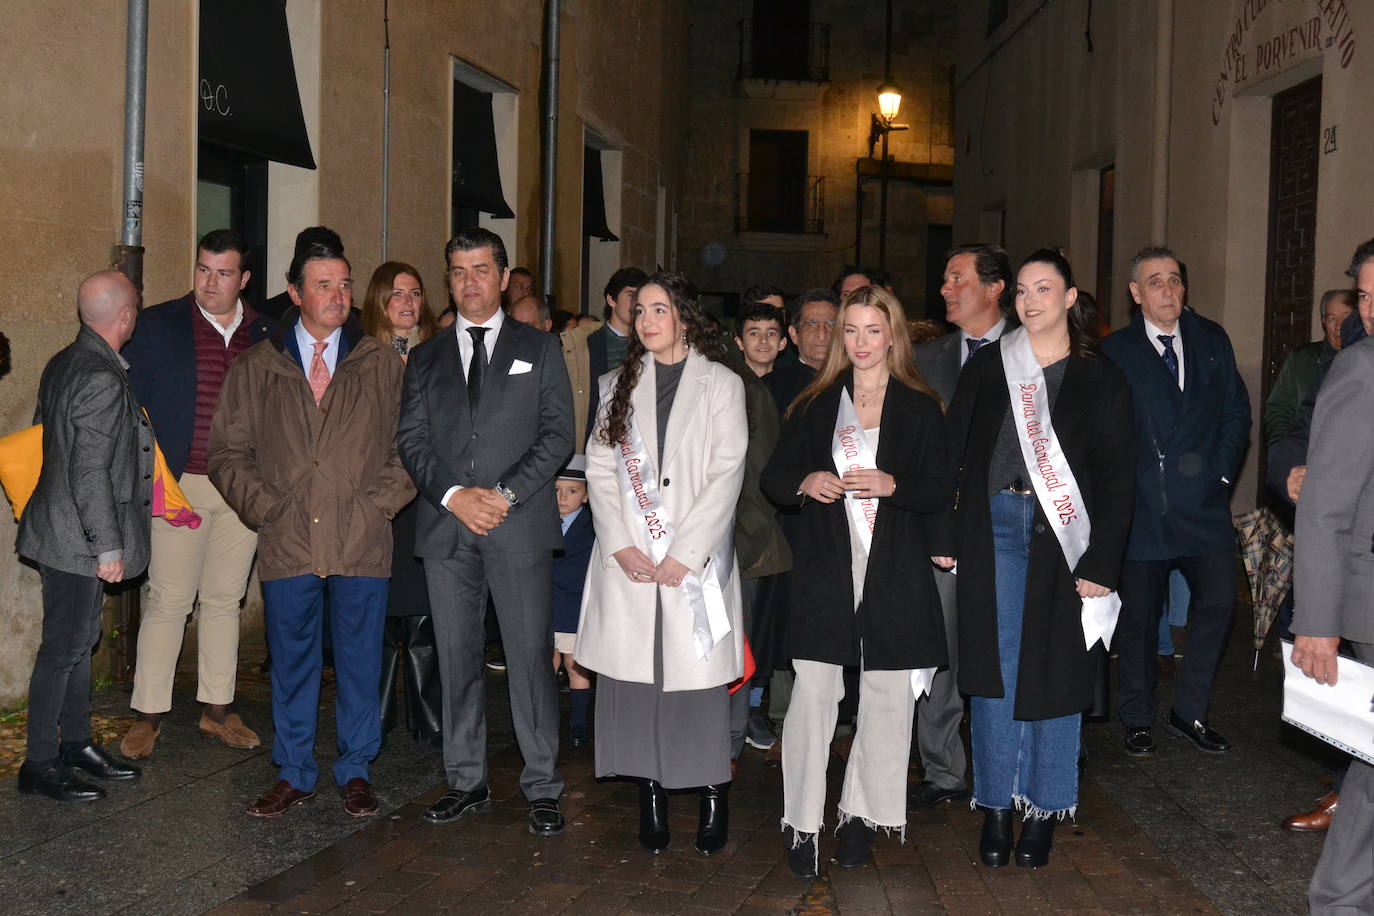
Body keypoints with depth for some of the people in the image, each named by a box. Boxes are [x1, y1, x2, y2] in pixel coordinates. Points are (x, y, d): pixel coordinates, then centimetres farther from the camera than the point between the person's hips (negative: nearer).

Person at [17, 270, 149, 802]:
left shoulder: (62, 365, 8)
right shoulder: (103, 379, -22)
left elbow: (44, 438, 19)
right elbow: (90, 471, -24)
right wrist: (108, 546, -19)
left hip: (65, 533, 10)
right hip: (78, 539, -10)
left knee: (79, 641, 18)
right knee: (64, 647, -1)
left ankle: (76, 744, 29)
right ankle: (39, 765, 8)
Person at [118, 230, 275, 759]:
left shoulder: (265, 335, 8)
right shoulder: (156, 326, 1)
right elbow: (125, 399, 1)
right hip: (180, 485, -3)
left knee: (224, 599, 11)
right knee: (168, 600, -1)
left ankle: (217, 709, 20)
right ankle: (148, 715, 9)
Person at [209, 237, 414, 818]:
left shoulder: (381, 366, 6)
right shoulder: (256, 367, 8)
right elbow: (228, 453, 9)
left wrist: (376, 504, -7)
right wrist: (269, 509, -3)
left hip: (362, 545, 0)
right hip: (287, 546, 1)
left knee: (360, 662, 7)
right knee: (291, 664, 9)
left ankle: (356, 770, 22)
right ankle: (294, 774, 22)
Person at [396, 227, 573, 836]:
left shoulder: (539, 350, 10)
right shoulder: (426, 359, 17)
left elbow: (558, 435, 1)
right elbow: (411, 439, 8)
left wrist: (506, 494, -11)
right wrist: (453, 495, -9)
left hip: (521, 526, -3)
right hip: (446, 529, 3)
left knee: (530, 658, -3)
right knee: (457, 660, 7)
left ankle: (542, 787, 5)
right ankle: (466, 782, 17)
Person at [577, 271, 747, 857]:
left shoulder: (720, 384, 4)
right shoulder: (619, 386, 15)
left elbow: (726, 475, -3)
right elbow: (600, 468, 8)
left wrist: (683, 555, -10)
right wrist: (620, 546, -5)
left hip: (693, 560, -3)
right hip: (627, 561, 3)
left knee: (698, 676, -4)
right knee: (633, 674, 0)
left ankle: (712, 797, 6)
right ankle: (650, 794, 9)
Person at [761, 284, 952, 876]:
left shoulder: (920, 409, 7)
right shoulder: (814, 406, 12)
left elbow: (940, 489, 2)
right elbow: (773, 478, 12)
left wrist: (892, 485, -16)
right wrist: (804, 484, -9)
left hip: (894, 573, 0)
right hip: (824, 569, 1)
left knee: (886, 697, 2)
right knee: (812, 694, -7)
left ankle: (861, 817, 17)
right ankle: (802, 824, 2)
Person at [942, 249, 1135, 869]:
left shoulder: (1100, 380, 3)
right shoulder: (986, 367, 8)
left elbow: (1118, 479, 0)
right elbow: (954, 452, 7)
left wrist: (1102, 563, -8)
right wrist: (944, 534, -2)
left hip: (1065, 538, -1)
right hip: (994, 528, 1)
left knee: (1055, 672, 4)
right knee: (993, 669, 3)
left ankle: (1044, 810, 18)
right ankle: (995, 807, 15)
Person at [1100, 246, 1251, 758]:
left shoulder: (1211, 341, 9)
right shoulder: (1115, 351, 0)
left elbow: (1237, 413, 10)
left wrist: (1220, 472, 0)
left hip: (1204, 502, 3)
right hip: (1143, 505, -3)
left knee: (1218, 600, -2)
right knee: (1139, 614, 6)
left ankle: (1189, 712, 14)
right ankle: (1138, 720, 20)